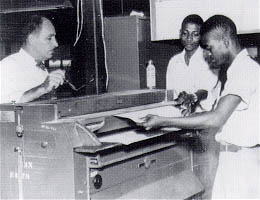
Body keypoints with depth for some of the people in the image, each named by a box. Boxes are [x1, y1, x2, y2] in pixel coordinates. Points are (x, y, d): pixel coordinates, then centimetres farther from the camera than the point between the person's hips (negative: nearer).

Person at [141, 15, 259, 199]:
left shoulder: (245, 70, -17)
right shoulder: (236, 69, 14)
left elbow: (216, 119, -24)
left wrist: (163, 121, -22)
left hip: (242, 157, -9)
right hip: (232, 155, 9)